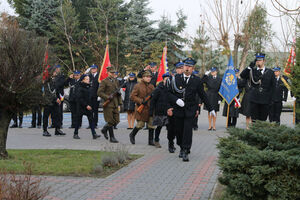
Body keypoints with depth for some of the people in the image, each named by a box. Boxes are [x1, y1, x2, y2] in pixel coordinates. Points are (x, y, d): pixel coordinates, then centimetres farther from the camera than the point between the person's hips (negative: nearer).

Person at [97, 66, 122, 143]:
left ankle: (105, 129, 28)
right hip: (108, 104, -6)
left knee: (116, 121, 4)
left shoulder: (116, 81, 15)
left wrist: (120, 102, 13)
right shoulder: (104, 81, -5)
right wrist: (107, 97, -20)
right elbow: (99, 92, -9)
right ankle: (112, 137, 6)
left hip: (115, 104, 6)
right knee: (110, 121, -4)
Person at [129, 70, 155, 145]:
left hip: (150, 109, 5)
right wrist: (141, 101, -18)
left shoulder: (152, 86, 11)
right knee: (140, 125, -1)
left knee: (151, 125, 0)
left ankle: (151, 141, 9)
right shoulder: (138, 86, -5)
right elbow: (132, 96, -10)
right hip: (141, 109, -5)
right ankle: (132, 135, 26)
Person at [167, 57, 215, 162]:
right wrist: (176, 100, -15)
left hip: (190, 110, -1)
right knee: (179, 131, 6)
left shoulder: (197, 80, 2)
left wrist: (210, 109, 11)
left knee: (188, 130, -10)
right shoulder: (176, 78, 2)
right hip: (178, 109, 1)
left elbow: (203, 95, 9)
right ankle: (182, 148, 26)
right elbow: (169, 92, 3)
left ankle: (186, 152, -4)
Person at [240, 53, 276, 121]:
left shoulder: (270, 72, 8)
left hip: (265, 100, 0)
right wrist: (250, 67, -12)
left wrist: (270, 98, -3)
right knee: (254, 118, -2)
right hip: (254, 99, 0)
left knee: (263, 119, 3)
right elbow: (242, 75, -4)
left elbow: (273, 86, 6)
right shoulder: (252, 71, 9)